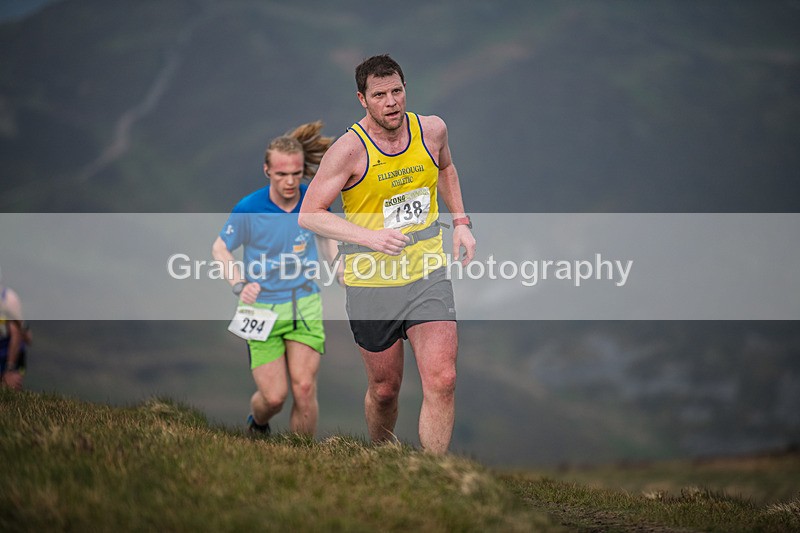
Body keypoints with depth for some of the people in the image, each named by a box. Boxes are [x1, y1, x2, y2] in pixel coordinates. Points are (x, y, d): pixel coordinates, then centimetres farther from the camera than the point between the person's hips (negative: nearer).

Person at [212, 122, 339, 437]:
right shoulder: (249, 209, -12)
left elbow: (327, 238, 16)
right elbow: (220, 249, 2)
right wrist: (239, 286, -12)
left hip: (306, 306, 2)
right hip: (263, 309, -2)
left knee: (304, 388, -12)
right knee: (274, 396, -5)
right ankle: (257, 424, 32)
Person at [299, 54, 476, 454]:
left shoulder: (431, 130, -1)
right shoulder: (350, 149, -15)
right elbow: (309, 214, -14)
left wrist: (460, 221, 13)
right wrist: (369, 237, -25)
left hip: (428, 275, 2)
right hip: (371, 283, -2)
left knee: (441, 382, -13)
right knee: (384, 388, 11)